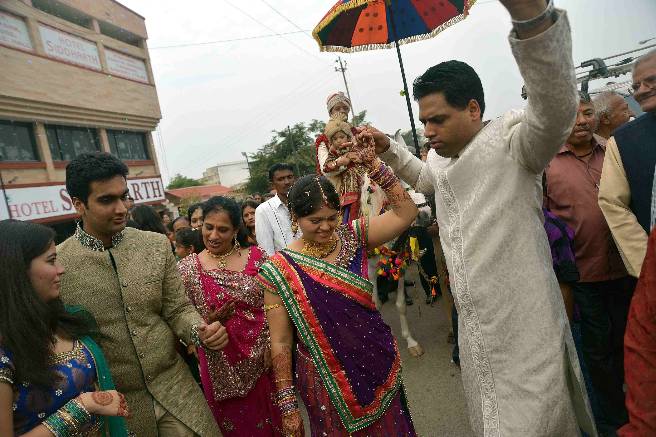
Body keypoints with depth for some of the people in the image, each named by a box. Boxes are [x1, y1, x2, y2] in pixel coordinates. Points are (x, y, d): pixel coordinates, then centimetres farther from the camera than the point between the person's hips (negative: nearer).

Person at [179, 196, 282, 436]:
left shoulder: (256, 256, -5)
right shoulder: (188, 268, -7)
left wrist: (271, 343, -8)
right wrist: (209, 322, -21)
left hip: (263, 358, 1)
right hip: (223, 364, -1)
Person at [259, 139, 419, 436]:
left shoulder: (353, 237, -4)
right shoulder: (281, 269, -12)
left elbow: (405, 213, -12)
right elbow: (281, 342, -8)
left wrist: (373, 164, -17)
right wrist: (288, 406, -4)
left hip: (380, 365, 3)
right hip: (328, 381, -2)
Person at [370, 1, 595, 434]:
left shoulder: (510, 142, -15)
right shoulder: (441, 159, 8)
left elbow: (555, 110, -37)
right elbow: (422, 176, 32)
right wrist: (388, 148, 17)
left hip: (527, 329, -7)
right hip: (475, 329, 7)